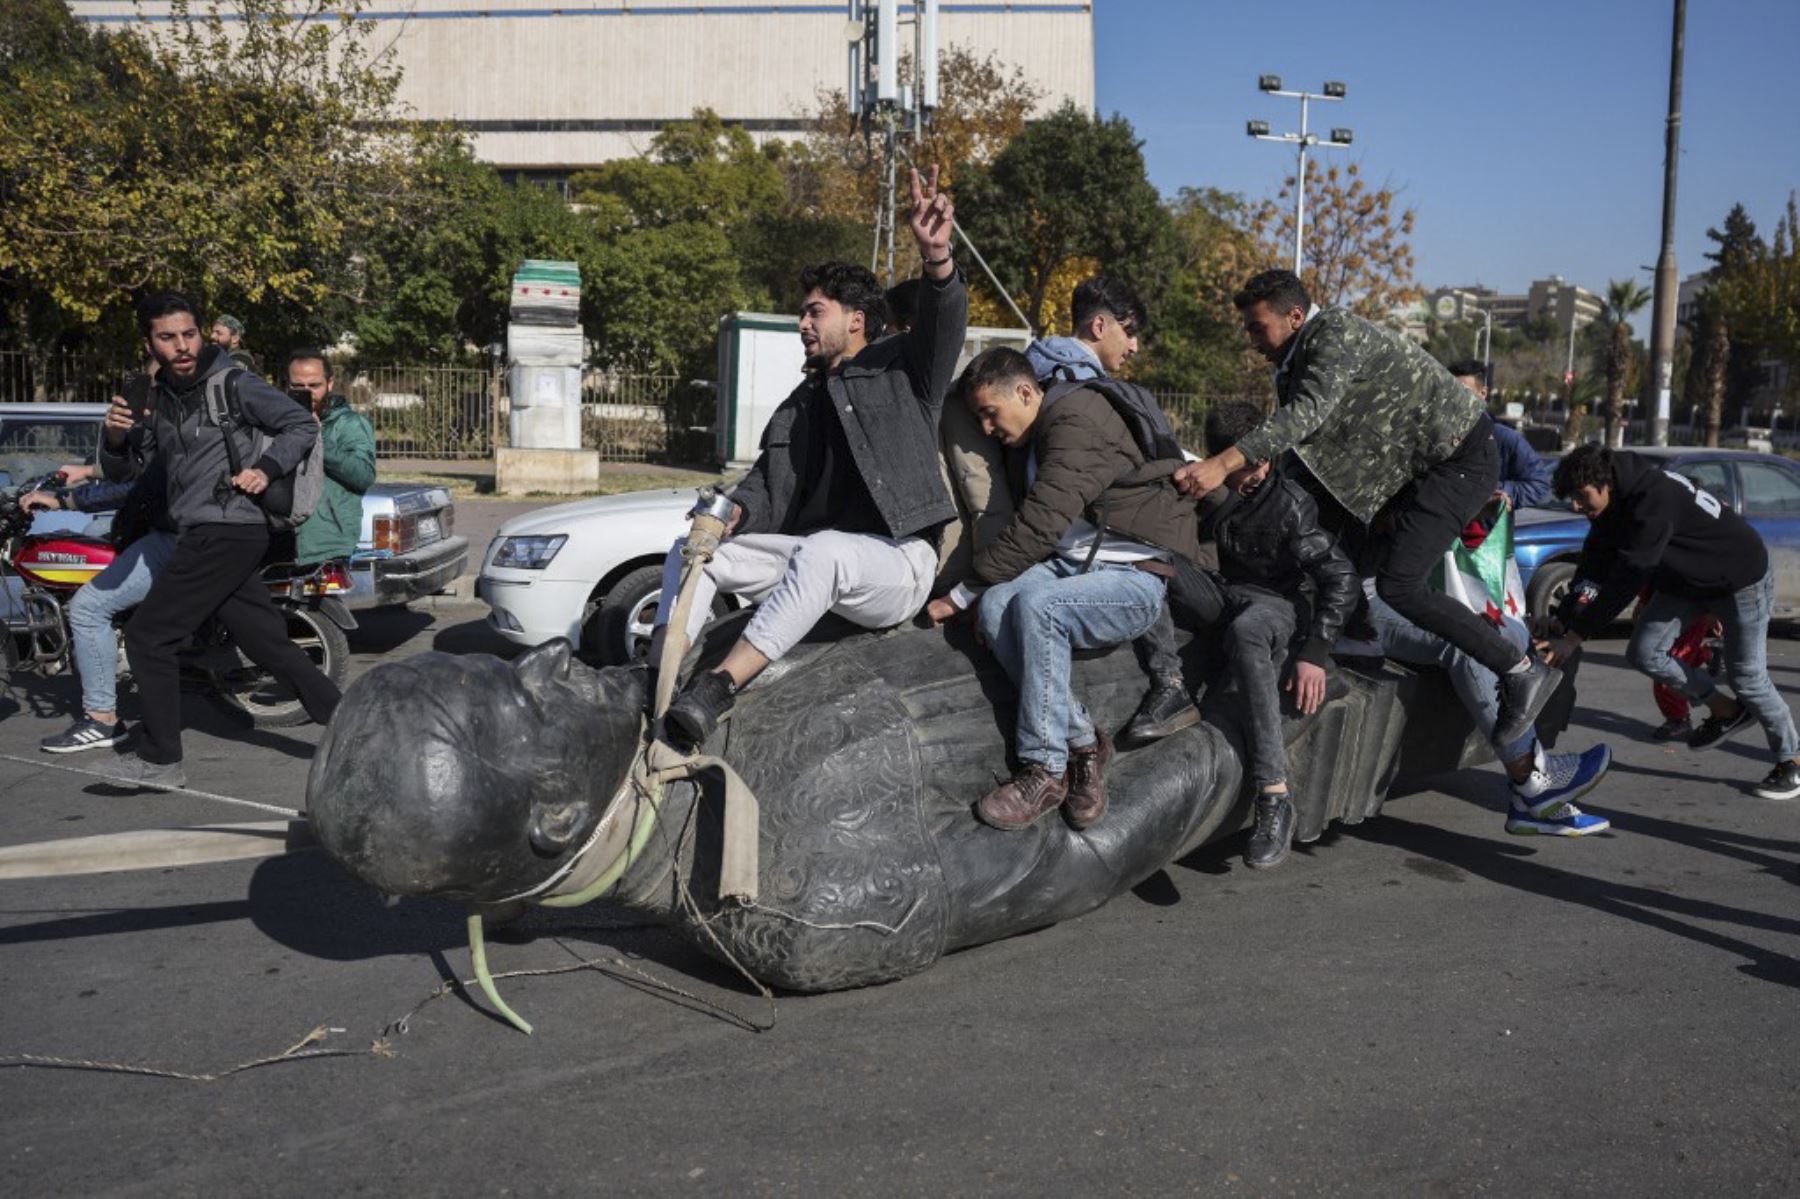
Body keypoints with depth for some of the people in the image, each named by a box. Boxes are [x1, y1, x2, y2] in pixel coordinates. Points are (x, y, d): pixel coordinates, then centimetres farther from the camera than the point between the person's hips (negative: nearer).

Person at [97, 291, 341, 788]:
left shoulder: (232, 384, -6)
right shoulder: (158, 397, 16)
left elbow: (303, 425, -4)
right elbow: (124, 469, 16)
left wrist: (267, 468, -17)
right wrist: (114, 436, -5)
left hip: (225, 534, -8)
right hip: (200, 535, 8)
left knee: (147, 637, -5)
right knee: (268, 643, 8)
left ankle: (161, 760, 4)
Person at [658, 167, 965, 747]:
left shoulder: (901, 369, 8)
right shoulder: (799, 407, 25)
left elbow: (944, 327, -13)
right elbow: (769, 484, 12)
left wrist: (936, 259, -34)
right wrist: (735, 512, -11)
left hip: (896, 564, -6)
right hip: (814, 556, 7)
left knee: (822, 551, -40)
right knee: (691, 549, -9)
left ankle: (720, 685, -45)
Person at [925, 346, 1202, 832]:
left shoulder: (1075, 422, -14)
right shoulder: (1025, 445, 16)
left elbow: (1038, 526, -22)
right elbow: (1028, 529, 19)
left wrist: (960, 595, -17)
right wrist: (979, 594, 1)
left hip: (1136, 574, -8)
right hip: (1071, 565, 8)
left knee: (1035, 604, -33)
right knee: (996, 604, -22)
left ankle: (1045, 769, -23)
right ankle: (1082, 742, -15)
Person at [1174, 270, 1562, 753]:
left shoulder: (1336, 333, -18)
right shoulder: (1299, 360, 13)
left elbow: (1307, 414, -33)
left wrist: (1224, 464, -40)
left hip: (1460, 456, -10)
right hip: (1419, 465, 10)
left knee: (1397, 586, -18)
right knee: (1367, 567, 9)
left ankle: (1522, 671, -8)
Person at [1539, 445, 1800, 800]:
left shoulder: (1654, 498, -37)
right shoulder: (1618, 499, -9)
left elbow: (1628, 578, -39)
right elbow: (1594, 566, -6)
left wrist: (1575, 637, -38)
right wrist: (1562, 620, -15)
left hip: (1743, 578, -8)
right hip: (1687, 581, 8)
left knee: (1747, 677, 0)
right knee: (1644, 652, -3)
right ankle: (1726, 710, 17)